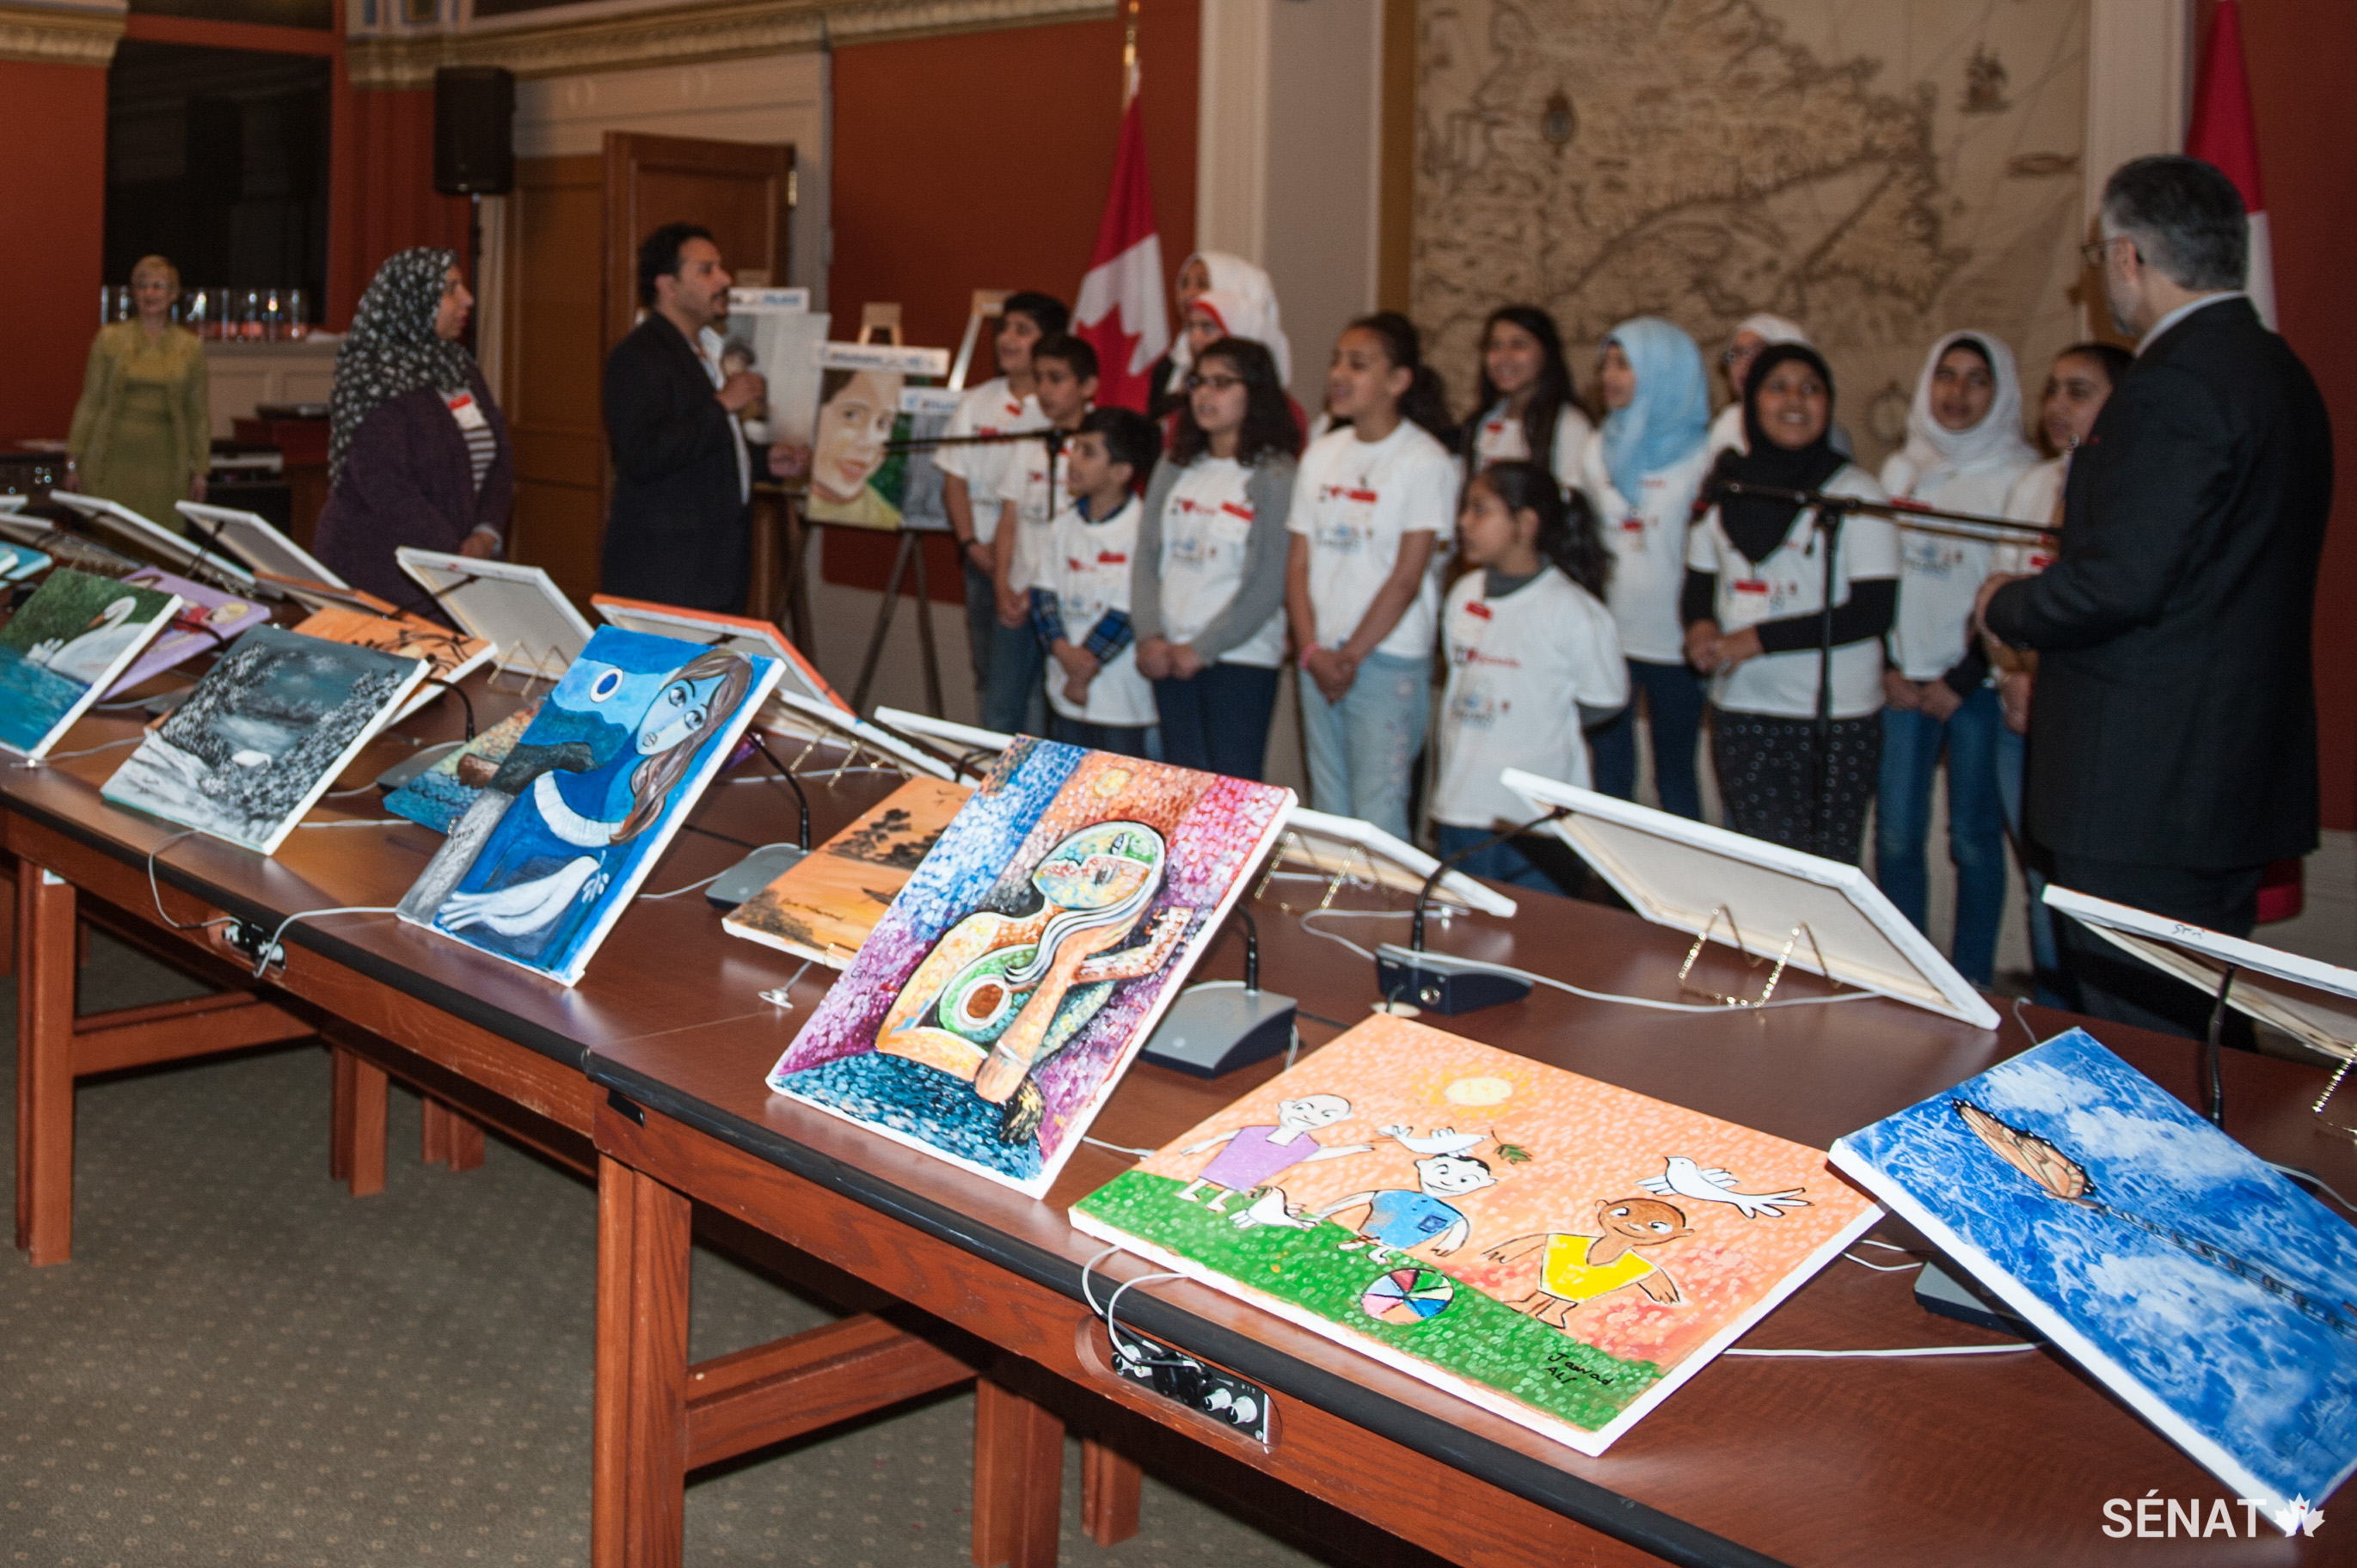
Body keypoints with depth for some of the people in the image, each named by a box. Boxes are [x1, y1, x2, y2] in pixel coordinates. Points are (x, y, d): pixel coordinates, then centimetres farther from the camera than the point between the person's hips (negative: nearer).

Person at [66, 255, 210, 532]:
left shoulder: (190, 347, 7)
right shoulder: (109, 339, 5)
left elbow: (198, 413, 11)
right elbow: (89, 402, 6)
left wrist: (199, 470, 8)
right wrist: (73, 461, 3)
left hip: (163, 463, 0)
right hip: (114, 456, 0)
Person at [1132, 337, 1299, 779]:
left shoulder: (1274, 475, -7)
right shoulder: (1173, 469, 11)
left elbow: (1267, 586, -12)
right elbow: (1146, 557, 8)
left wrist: (1201, 649, -12)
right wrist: (1150, 635, -6)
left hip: (1242, 662, -5)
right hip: (1169, 659, 5)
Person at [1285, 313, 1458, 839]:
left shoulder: (1425, 460, -7)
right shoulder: (1321, 454, 10)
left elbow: (1406, 579, -11)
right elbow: (1299, 561, 7)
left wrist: (1350, 657, -10)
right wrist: (1312, 651, -5)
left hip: (1388, 660, -5)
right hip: (1320, 658, 6)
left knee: (1377, 816, -6)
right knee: (1327, 812, 10)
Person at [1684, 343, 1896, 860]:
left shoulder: (1855, 492, -2)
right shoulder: (1726, 487, 10)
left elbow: (1873, 609, -9)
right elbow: (1698, 584, 18)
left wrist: (1760, 639, -14)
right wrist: (1701, 626, -6)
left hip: (1837, 716, -3)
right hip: (1741, 709, 3)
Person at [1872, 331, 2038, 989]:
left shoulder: (2019, 477, -4)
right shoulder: (1898, 470, 11)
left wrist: (1959, 683, -9)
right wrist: (1885, 667, 3)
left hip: (1977, 686, -4)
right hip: (1902, 681, 4)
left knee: (1974, 840, 1)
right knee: (1895, 836, 2)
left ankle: (1971, 984, 12)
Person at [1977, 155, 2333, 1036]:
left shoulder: (2175, 386, -18)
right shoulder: (2279, 372, 14)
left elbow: (2116, 584, -23)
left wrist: (2005, 606, -5)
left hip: (2144, 789, -10)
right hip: (2243, 774, 10)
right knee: (2207, 1028, 18)